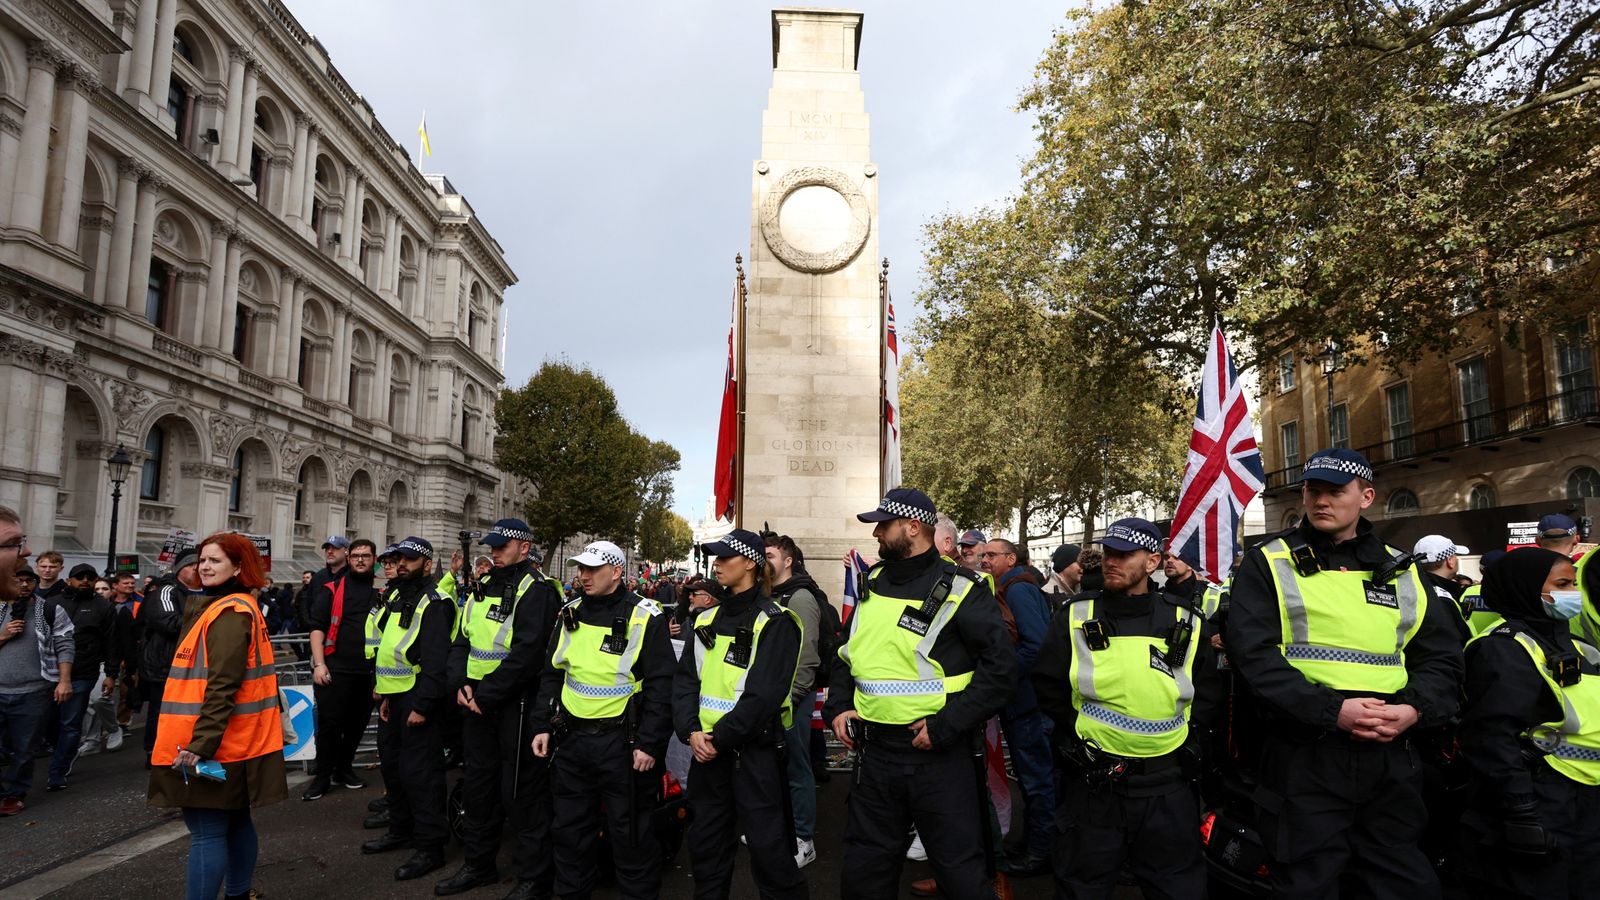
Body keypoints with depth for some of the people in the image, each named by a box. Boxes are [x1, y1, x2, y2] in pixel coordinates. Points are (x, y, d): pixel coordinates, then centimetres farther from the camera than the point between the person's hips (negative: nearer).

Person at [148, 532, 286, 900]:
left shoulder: (228, 613, -15)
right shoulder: (239, 607, 16)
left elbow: (222, 686, -22)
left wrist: (202, 743, -25)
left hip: (213, 746, -10)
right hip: (236, 742, 10)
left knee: (206, 833, -5)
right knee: (235, 822, 17)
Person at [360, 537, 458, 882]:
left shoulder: (433, 604, -15)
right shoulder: (396, 597, 14)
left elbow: (435, 660, -21)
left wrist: (421, 705, -22)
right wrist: (385, 694, 16)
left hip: (418, 699, -10)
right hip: (393, 697, 10)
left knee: (418, 772, -5)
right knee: (392, 763, 19)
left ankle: (430, 847, 5)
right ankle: (401, 829, 36)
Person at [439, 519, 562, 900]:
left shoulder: (536, 590, -14)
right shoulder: (482, 586, 12)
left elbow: (527, 654, -21)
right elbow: (462, 639, 12)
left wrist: (486, 695, -18)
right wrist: (462, 683, -4)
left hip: (516, 703, -8)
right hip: (477, 701, 8)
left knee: (522, 792, 0)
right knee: (477, 783, 19)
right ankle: (479, 865, 36)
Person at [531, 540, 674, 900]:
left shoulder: (644, 617, -11)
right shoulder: (570, 614, 7)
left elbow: (661, 685, -12)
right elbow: (552, 675, 14)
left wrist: (648, 743, -15)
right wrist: (542, 726, 8)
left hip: (621, 742, -5)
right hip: (571, 738, 6)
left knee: (628, 831, 6)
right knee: (569, 827, 16)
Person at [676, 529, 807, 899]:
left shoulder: (775, 622, -10)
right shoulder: (707, 620, 11)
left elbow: (764, 694, -17)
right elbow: (686, 680, 5)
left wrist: (721, 737, -17)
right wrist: (691, 731, -10)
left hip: (755, 749, -6)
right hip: (707, 749, 7)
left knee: (768, 849, 1)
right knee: (705, 843, 16)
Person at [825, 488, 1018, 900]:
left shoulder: (960, 591, -11)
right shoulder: (872, 586, 9)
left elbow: (1001, 668, -15)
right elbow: (847, 654, 20)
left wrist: (946, 726, -20)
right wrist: (838, 707, 4)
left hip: (941, 755, -6)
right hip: (876, 754, 6)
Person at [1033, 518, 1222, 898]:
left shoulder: (1186, 620, 1)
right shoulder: (1076, 617, -2)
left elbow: (1209, 692, 10)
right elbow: (1048, 685, 4)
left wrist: (1191, 741, 1)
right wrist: (1076, 732, -2)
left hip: (1168, 784, 1)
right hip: (1093, 781, -1)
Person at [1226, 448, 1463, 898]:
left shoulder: (1400, 571, 12)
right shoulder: (1268, 564, -1)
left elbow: (1442, 656, 12)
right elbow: (1253, 654, -12)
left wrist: (1415, 708, -8)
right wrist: (1331, 710, -21)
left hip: (1391, 757, 4)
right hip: (1304, 757, -4)